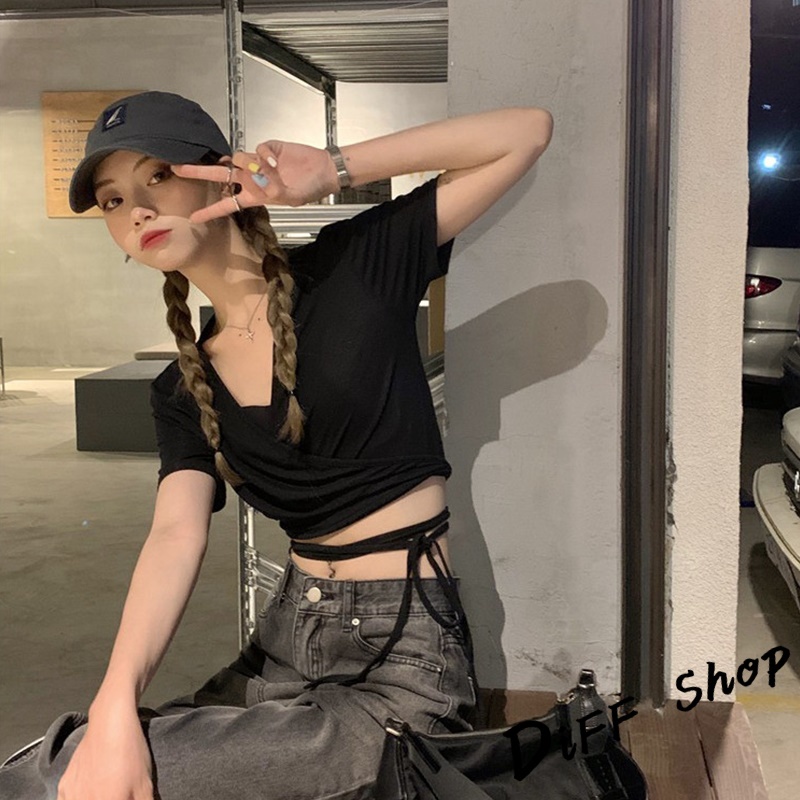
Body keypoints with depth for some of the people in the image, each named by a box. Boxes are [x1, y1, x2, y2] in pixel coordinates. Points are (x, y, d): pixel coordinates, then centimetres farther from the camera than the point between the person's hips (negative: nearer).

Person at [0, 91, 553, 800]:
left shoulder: (358, 265, -5)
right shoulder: (183, 392, 7)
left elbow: (528, 132, -10)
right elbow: (177, 536, -11)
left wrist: (334, 169, -16)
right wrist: (115, 707, -27)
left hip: (405, 663, -5)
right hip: (289, 643, 5)